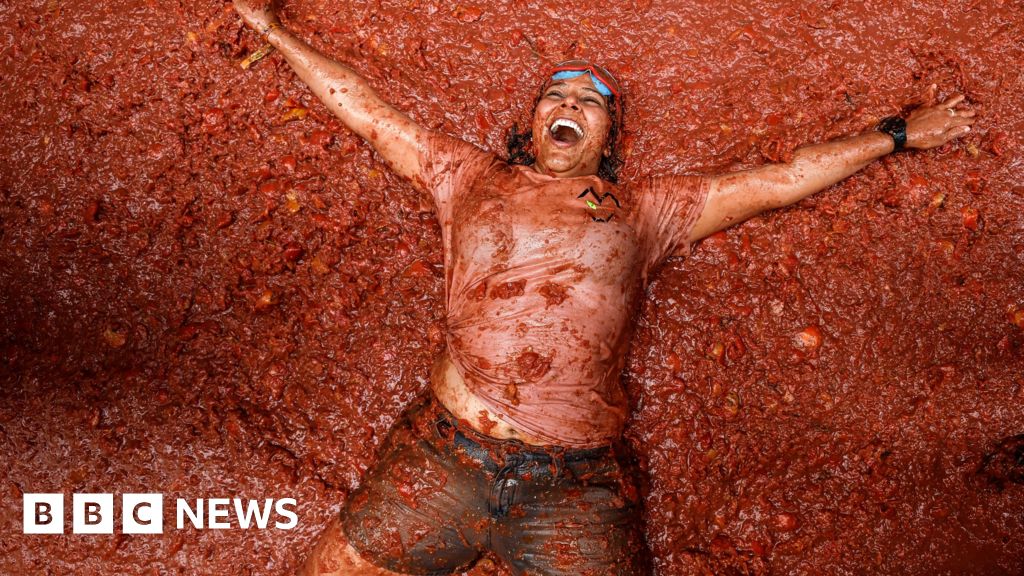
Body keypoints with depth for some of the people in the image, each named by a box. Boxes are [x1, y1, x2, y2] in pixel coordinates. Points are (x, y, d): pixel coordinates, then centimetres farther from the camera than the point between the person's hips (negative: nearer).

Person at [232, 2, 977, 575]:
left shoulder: (645, 208, 12)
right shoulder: (471, 176, 15)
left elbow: (781, 178, 14)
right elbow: (366, 109, 20)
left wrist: (894, 134, 16)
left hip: (576, 487, 0)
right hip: (442, 456, 1)